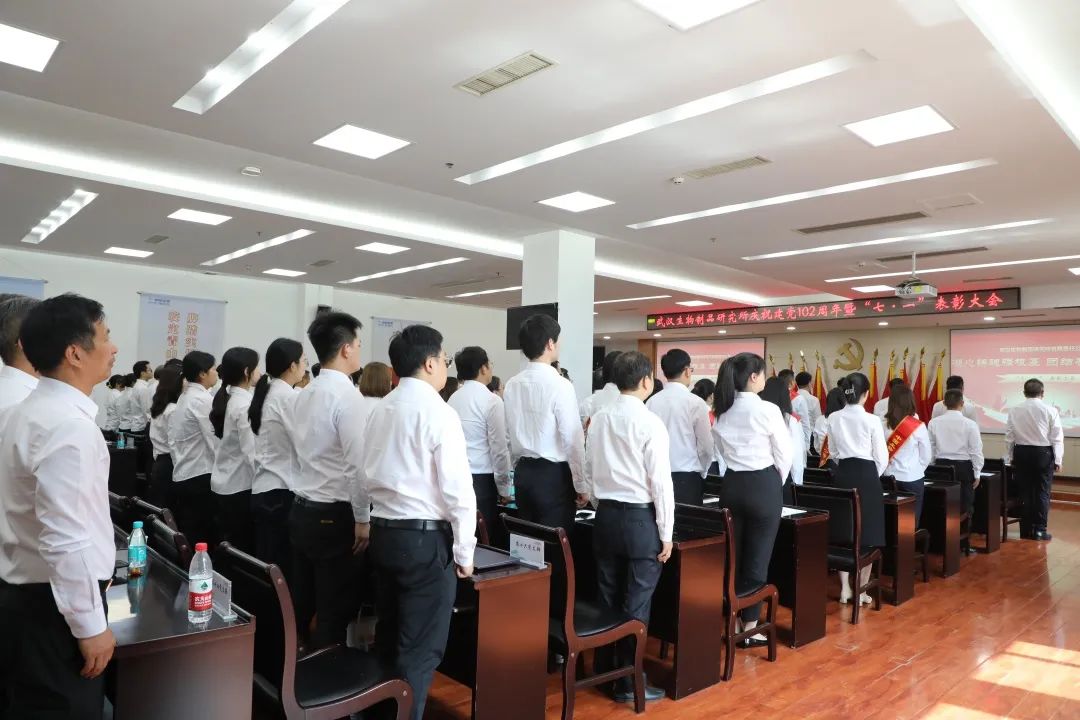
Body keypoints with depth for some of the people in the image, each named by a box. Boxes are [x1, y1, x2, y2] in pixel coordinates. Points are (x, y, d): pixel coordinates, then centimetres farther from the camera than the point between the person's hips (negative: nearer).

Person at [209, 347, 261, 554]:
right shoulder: (245, 404, -18)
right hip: (241, 486, -8)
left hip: (222, 484, 8)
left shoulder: (225, 399, 7)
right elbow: (252, 452, -20)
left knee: (227, 549, 16)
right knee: (243, 551, 2)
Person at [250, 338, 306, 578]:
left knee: (266, 567, 13)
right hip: (282, 492, -8)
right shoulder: (288, 396, -13)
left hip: (262, 490, 8)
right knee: (283, 570, -1)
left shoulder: (267, 394, 12)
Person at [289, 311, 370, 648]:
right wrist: (361, 518, -13)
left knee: (300, 604, 19)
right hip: (333, 515, -8)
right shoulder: (347, 395, -17)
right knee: (334, 610, 4)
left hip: (301, 509, 8)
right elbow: (356, 464, -22)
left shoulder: (304, 394, 8)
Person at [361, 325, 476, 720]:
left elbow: (367, 475, 11)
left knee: (388, 638, 21)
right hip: (426, 538, -7)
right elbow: (457, 487, -16)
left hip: (383, 532, 8)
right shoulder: (438, 412, -14)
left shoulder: (380, 410, 6)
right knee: (420, 648, 5)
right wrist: (464, 550, -7)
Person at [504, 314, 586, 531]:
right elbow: (573, 440, -14)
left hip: (523, 473, 7)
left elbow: (510, 435, 10)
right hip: (554, 475, -6)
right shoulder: (560, 385, -15)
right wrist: (580, 486, -5)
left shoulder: (511, 385, 4)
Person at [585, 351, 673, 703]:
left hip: (605, 515, 5)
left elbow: (589, 471, 7)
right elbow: (660, 482, -13)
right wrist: (666, 533, -5)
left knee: (607, 598, 16)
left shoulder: (598, 418, 1)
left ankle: (603, 672, 29)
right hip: (640, 518, -5)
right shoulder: (650, 422, -14)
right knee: (636, 605, 6)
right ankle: (628, 683, 16)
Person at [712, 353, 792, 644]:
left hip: (731, 485, 6)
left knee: (732, 557, 14)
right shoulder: (768, 410, -13)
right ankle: (749, 627, 12)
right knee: (757, 560, 4)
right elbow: (784, 455, -5)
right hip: (763, 485, -5)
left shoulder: (722, 411, 4)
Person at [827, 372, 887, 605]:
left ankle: (845, 588, 17)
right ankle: (861, 590, 12)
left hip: (842, 474, 4)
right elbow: (881, 457, -4)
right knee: (867, 533, 6)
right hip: (867, 474, -4)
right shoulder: (872, 420, -10)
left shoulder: (833, 419, 1)